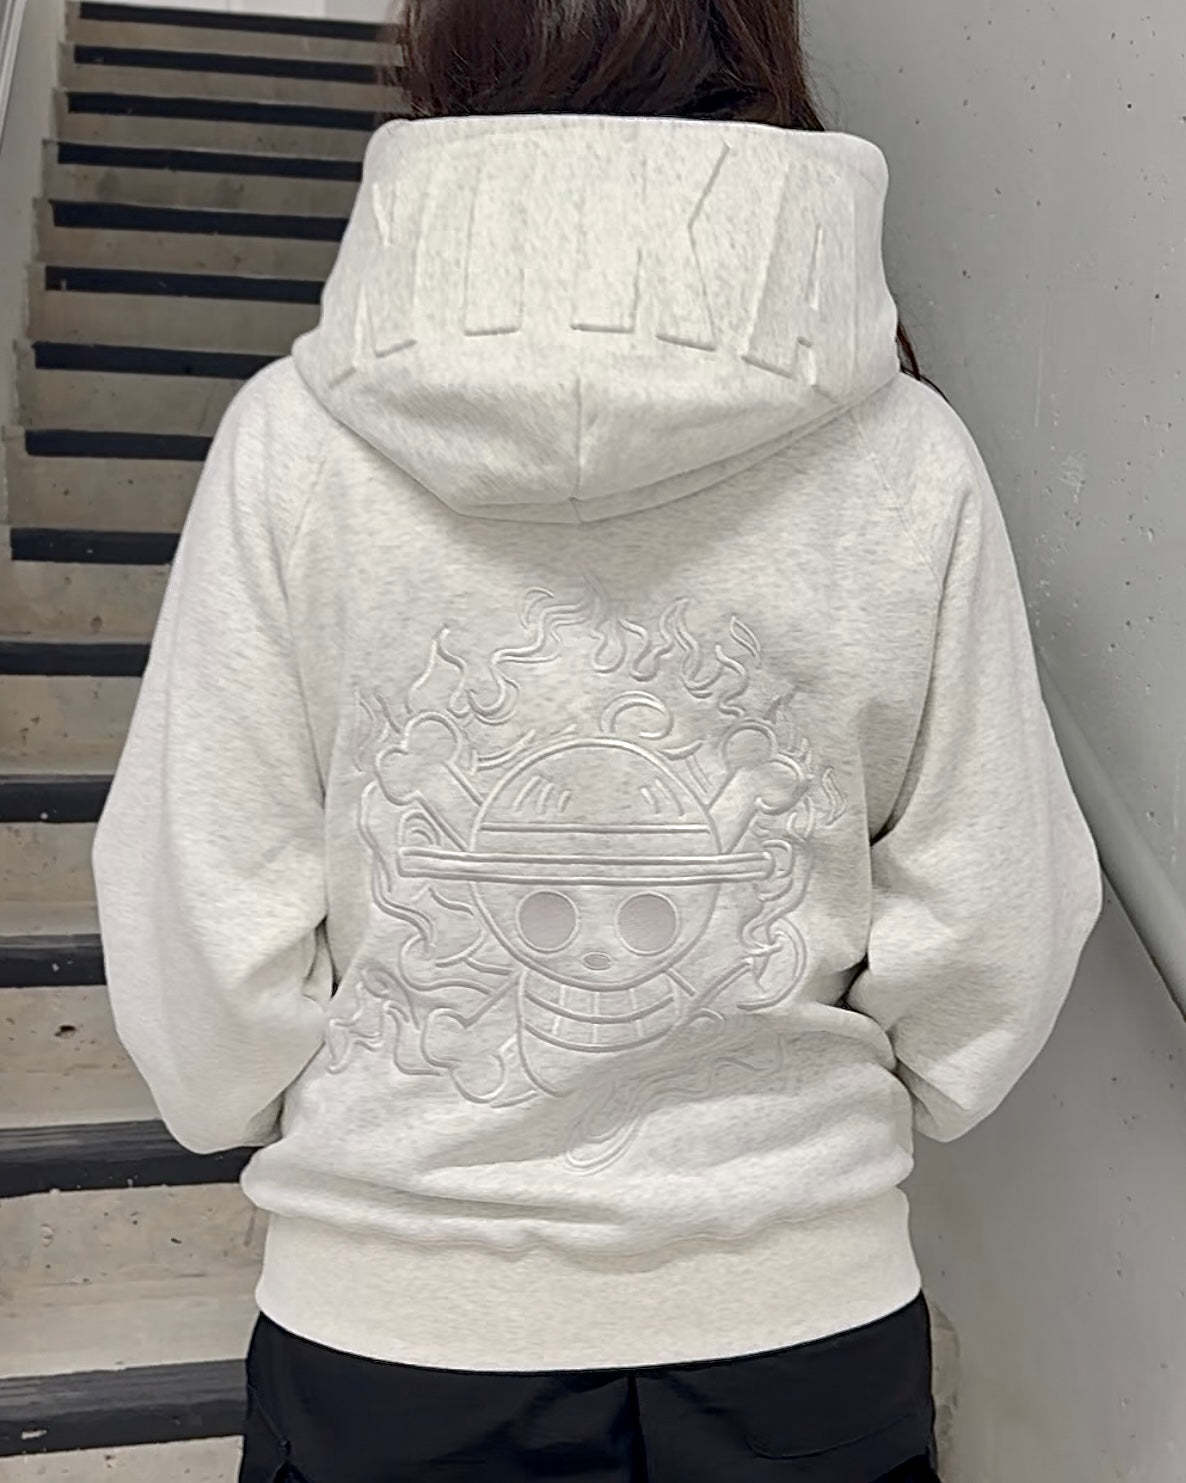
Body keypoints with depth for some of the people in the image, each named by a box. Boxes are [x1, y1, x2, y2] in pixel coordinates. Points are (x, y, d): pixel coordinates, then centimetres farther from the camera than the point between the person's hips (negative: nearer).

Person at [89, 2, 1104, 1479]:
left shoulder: (294, 436, -14)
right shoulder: (910, 458, -13)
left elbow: (202, 931, -10)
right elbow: (992, 932, -7)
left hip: (390, 1318, 0)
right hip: (804, 1315, 1)